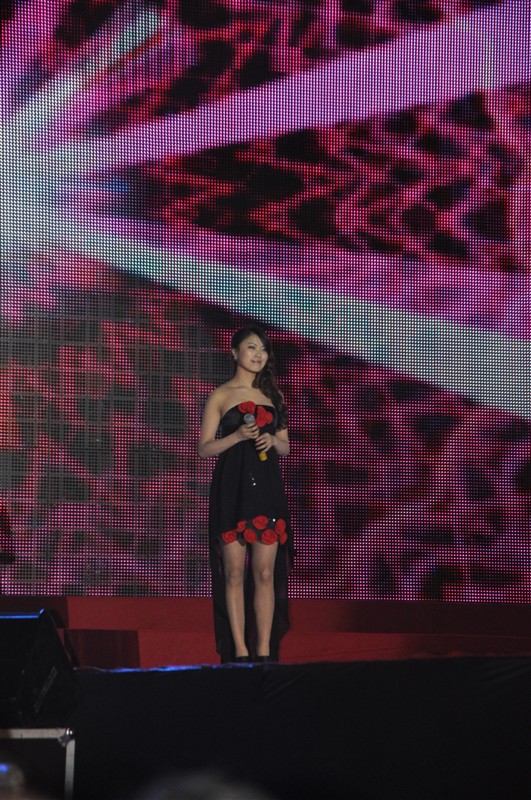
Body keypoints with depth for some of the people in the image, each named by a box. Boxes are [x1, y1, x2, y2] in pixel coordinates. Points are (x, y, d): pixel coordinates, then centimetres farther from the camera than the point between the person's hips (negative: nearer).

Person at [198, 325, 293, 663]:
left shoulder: (272, 395, 15)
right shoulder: (221, 396, 4)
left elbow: (286, 447, 18)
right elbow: (205, 448, 0)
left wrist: (273, 440, -4)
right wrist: (238, 436, -15)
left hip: (267, 489, 3)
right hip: (232, 489, -3)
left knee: (266, 573, -1)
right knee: (235, 573, -4)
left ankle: (264, 651, 1)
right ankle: (240, 651, -1)